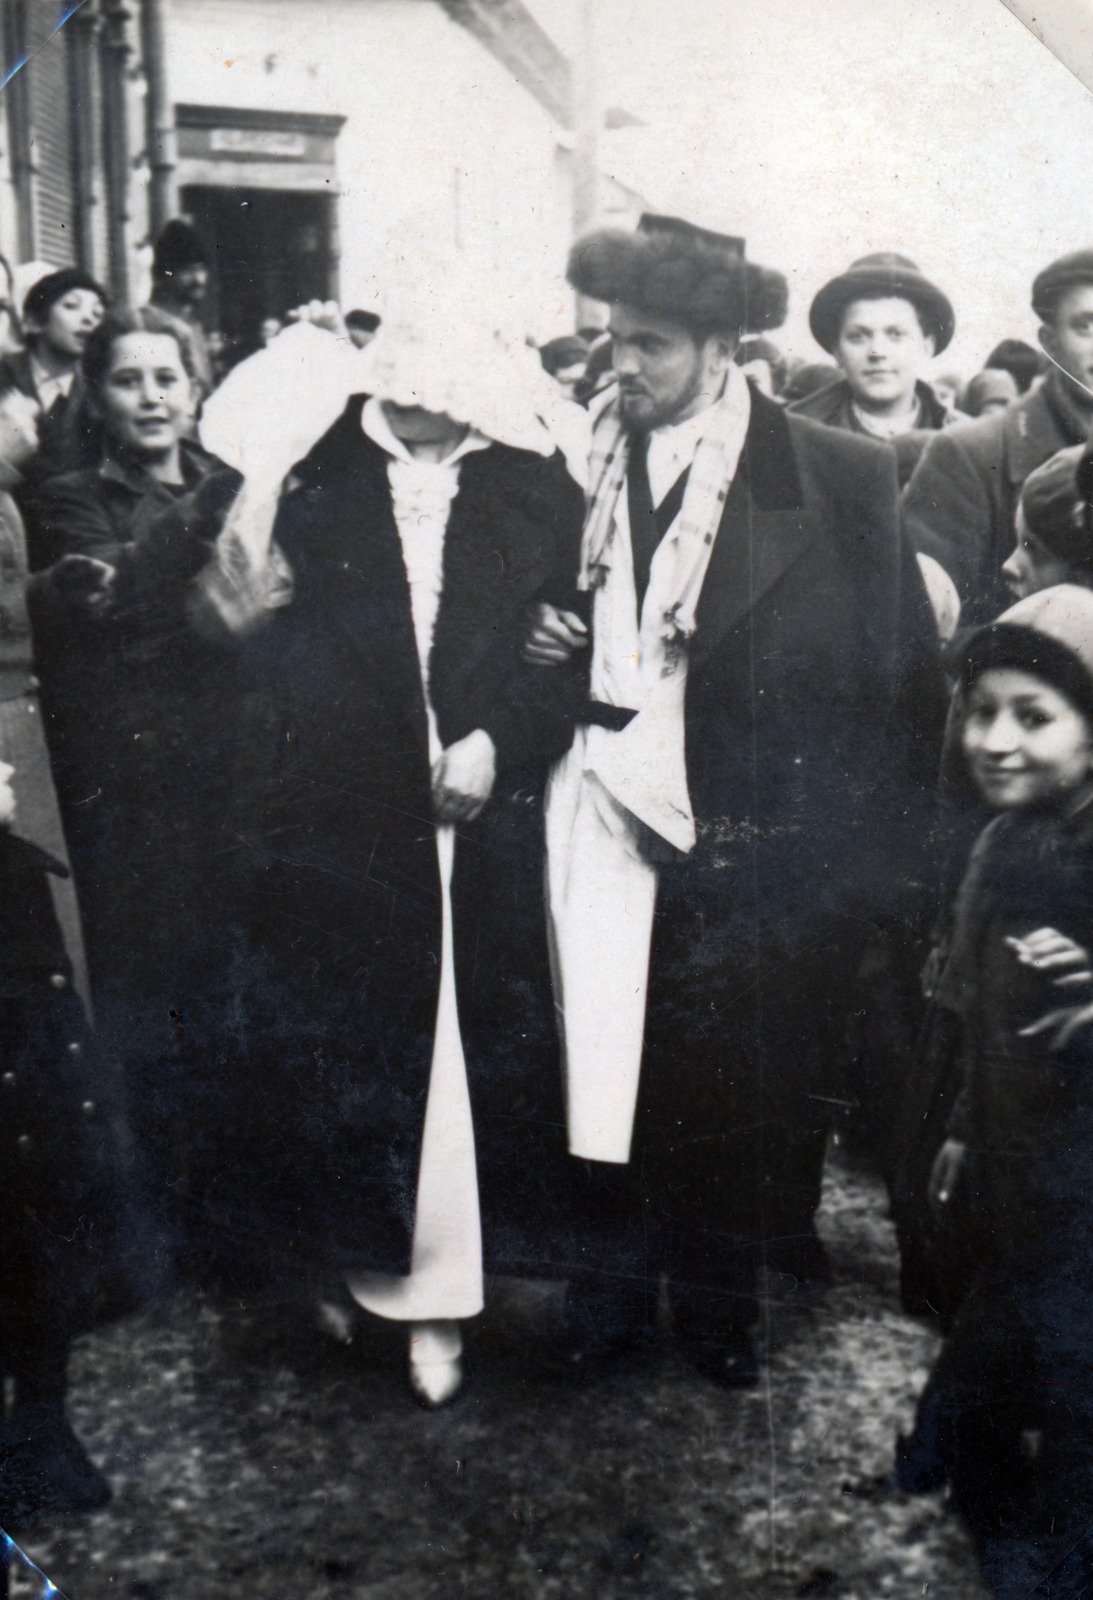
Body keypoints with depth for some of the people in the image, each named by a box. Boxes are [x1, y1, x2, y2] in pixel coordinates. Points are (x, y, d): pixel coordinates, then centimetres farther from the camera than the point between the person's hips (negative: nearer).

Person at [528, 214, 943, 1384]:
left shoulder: (839, 478, -3)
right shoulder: (587, 467, 9)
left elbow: (900, 674, -1)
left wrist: (872, 839, -5)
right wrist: (552, 651, -1)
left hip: (757, 848, -2)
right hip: (613, 824, 3)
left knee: (743, 1080, 5)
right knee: (608, 1063, 4)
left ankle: (718, 1305, 27)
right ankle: (610, 1298, 24)